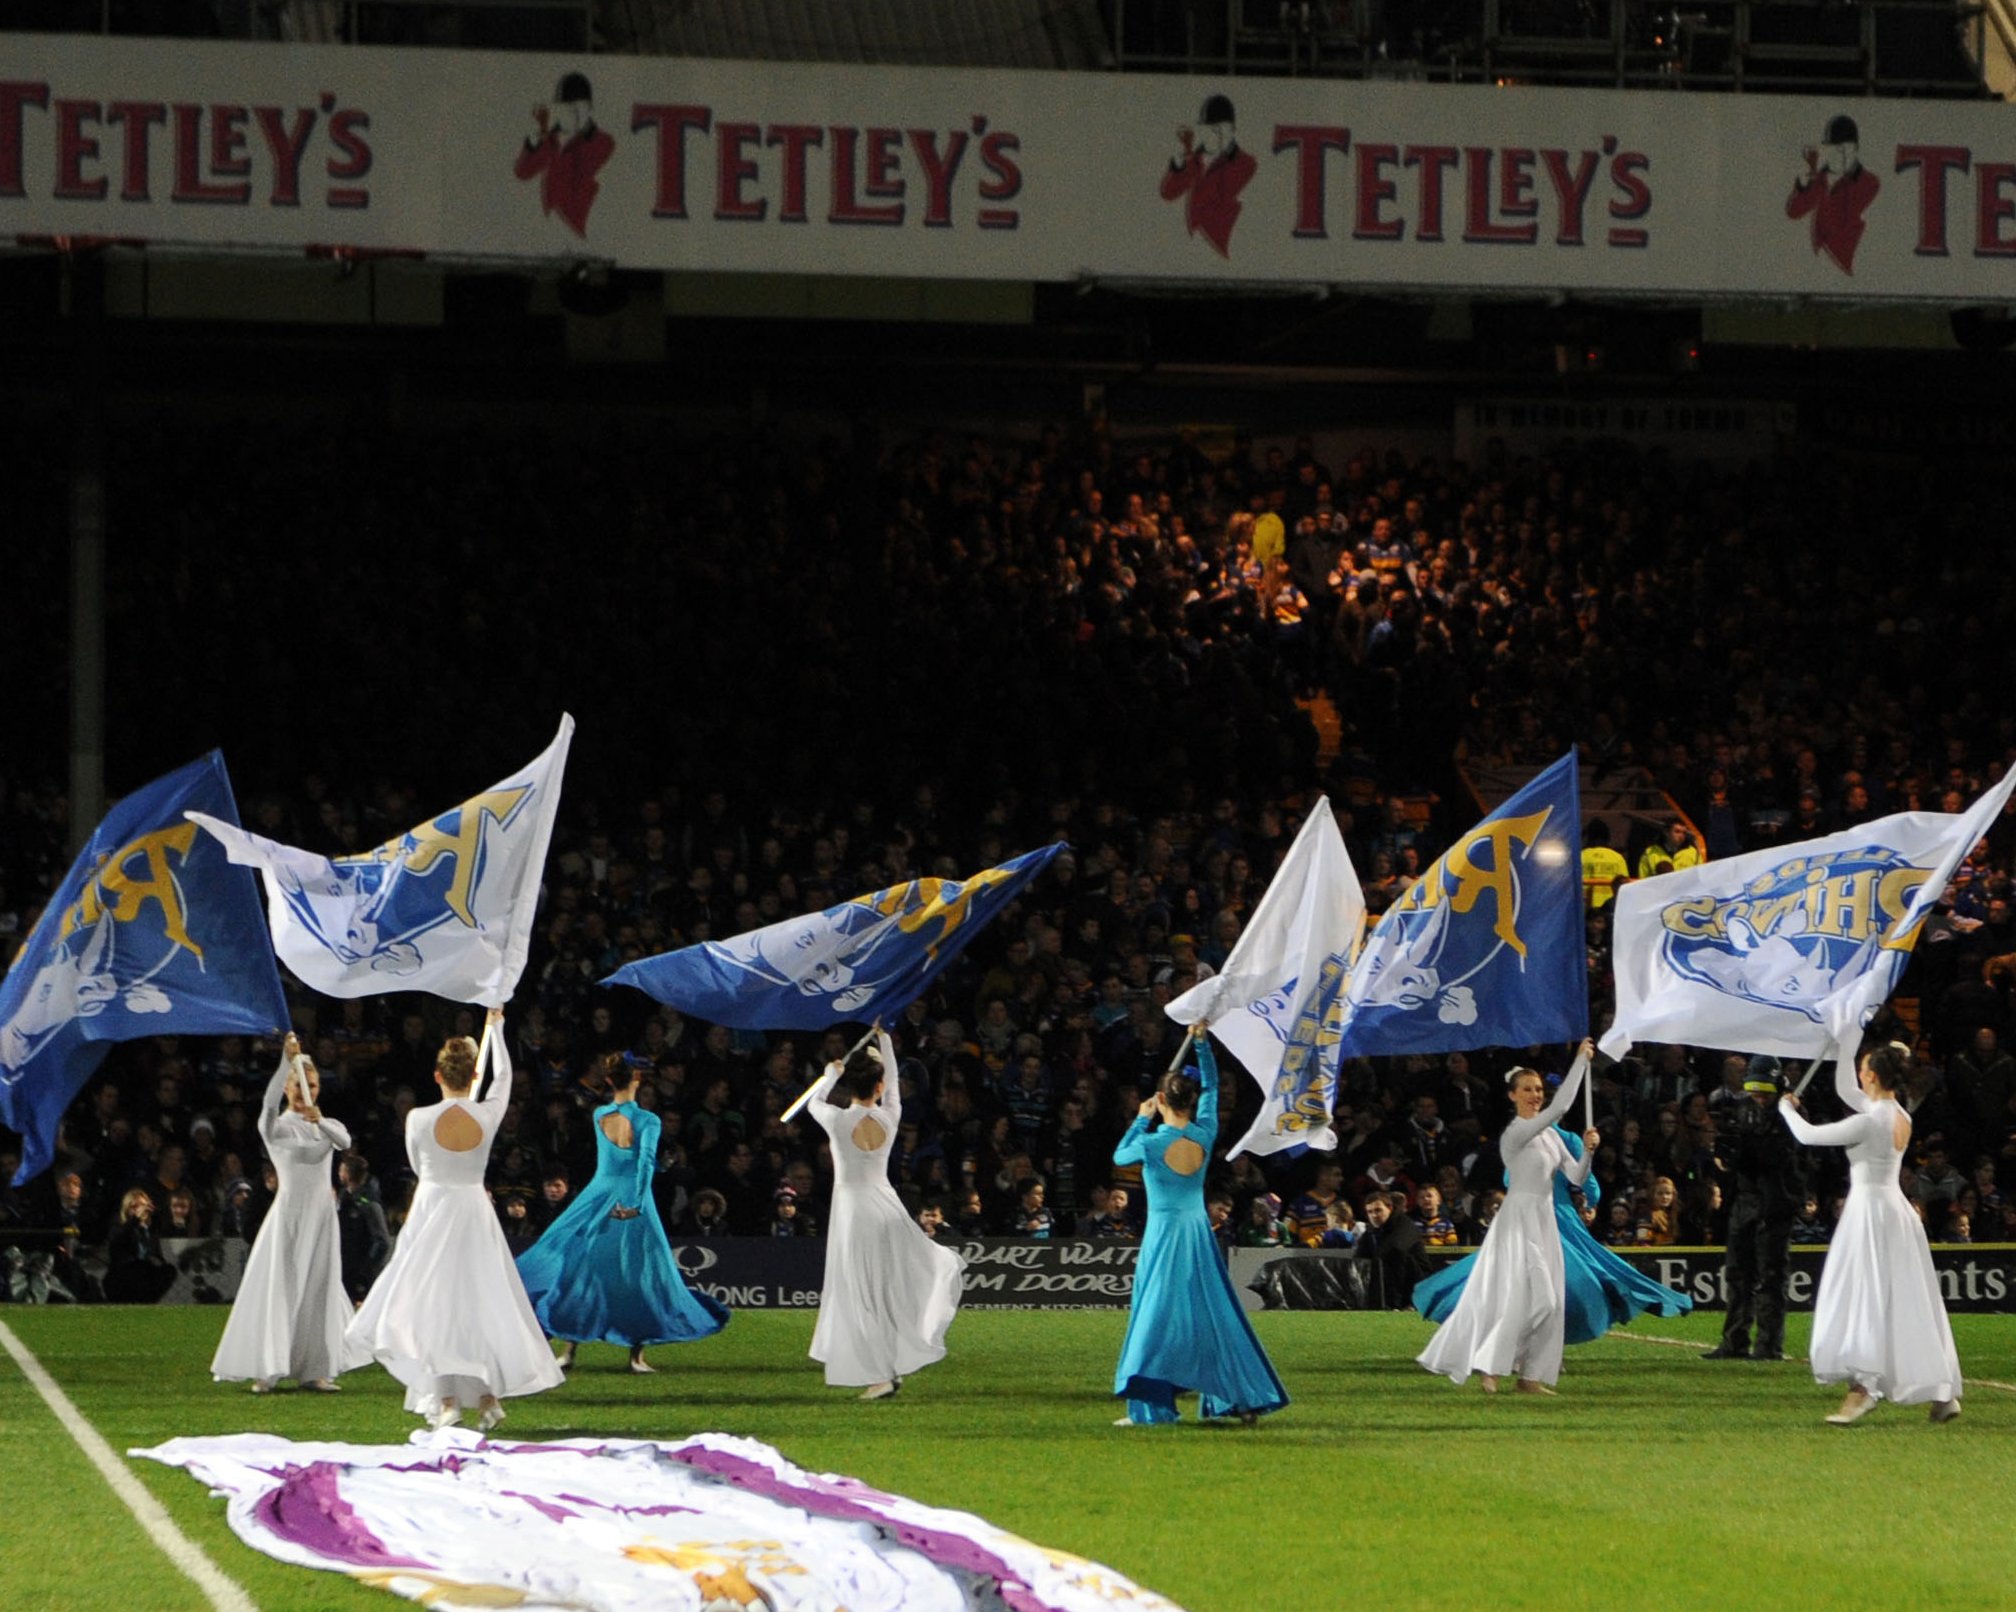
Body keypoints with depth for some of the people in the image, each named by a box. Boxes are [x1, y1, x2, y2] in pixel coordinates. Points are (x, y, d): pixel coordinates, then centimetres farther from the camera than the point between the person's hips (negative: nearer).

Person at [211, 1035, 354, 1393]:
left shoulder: (328, 1125, 12)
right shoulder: (278, 1126, -1)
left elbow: (345, 1141, -10)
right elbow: (270, 1101, -23)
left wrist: (321, 1122, -29)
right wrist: (286, 1061, -34)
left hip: (322, 1214, 4)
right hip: (290, 1212, -4)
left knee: (318, 1290, 5)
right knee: (279, 1288, -8)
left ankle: (313, 1370, 9)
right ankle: (265, 1370, -7)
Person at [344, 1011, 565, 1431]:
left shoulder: (420, 1119, -12)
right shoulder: (487, 1115, -7)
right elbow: (503, 1074, 13)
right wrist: (495, 1026, 27)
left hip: (432, 1214, -2)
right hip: (475, 1214, 2)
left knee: (432, 1304, 1)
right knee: (481, 1302, 11)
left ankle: (446, 1400, -9)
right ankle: (489, 1395, 9)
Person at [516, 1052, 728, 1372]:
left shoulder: (599, 1116, 0)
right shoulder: (647, 1121, -10)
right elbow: (646, 1161, -21)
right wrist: (637, 1203, -25)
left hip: (598, 1200, 3)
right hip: (633, 1202, -3)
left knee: (582, 1270, 8)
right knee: (640, 1274, 7)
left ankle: (570, 1350, 1)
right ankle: (637, 1354, 7)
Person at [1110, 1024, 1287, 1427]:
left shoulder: (1152, 1144, -17)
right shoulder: (1204, 1135, -6)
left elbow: (1120, 1155, 5)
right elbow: (1211, 1086, 10)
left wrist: (1141, 1120, 17)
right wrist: (1201, 1042, 16)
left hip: (1164, 1234, -4)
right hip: (1199, 1232, 4)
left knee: (1158, 1317, 0)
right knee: (1214, 1315, 10)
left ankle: (1148, 1407, 0)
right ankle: (1243, 1397, 11)